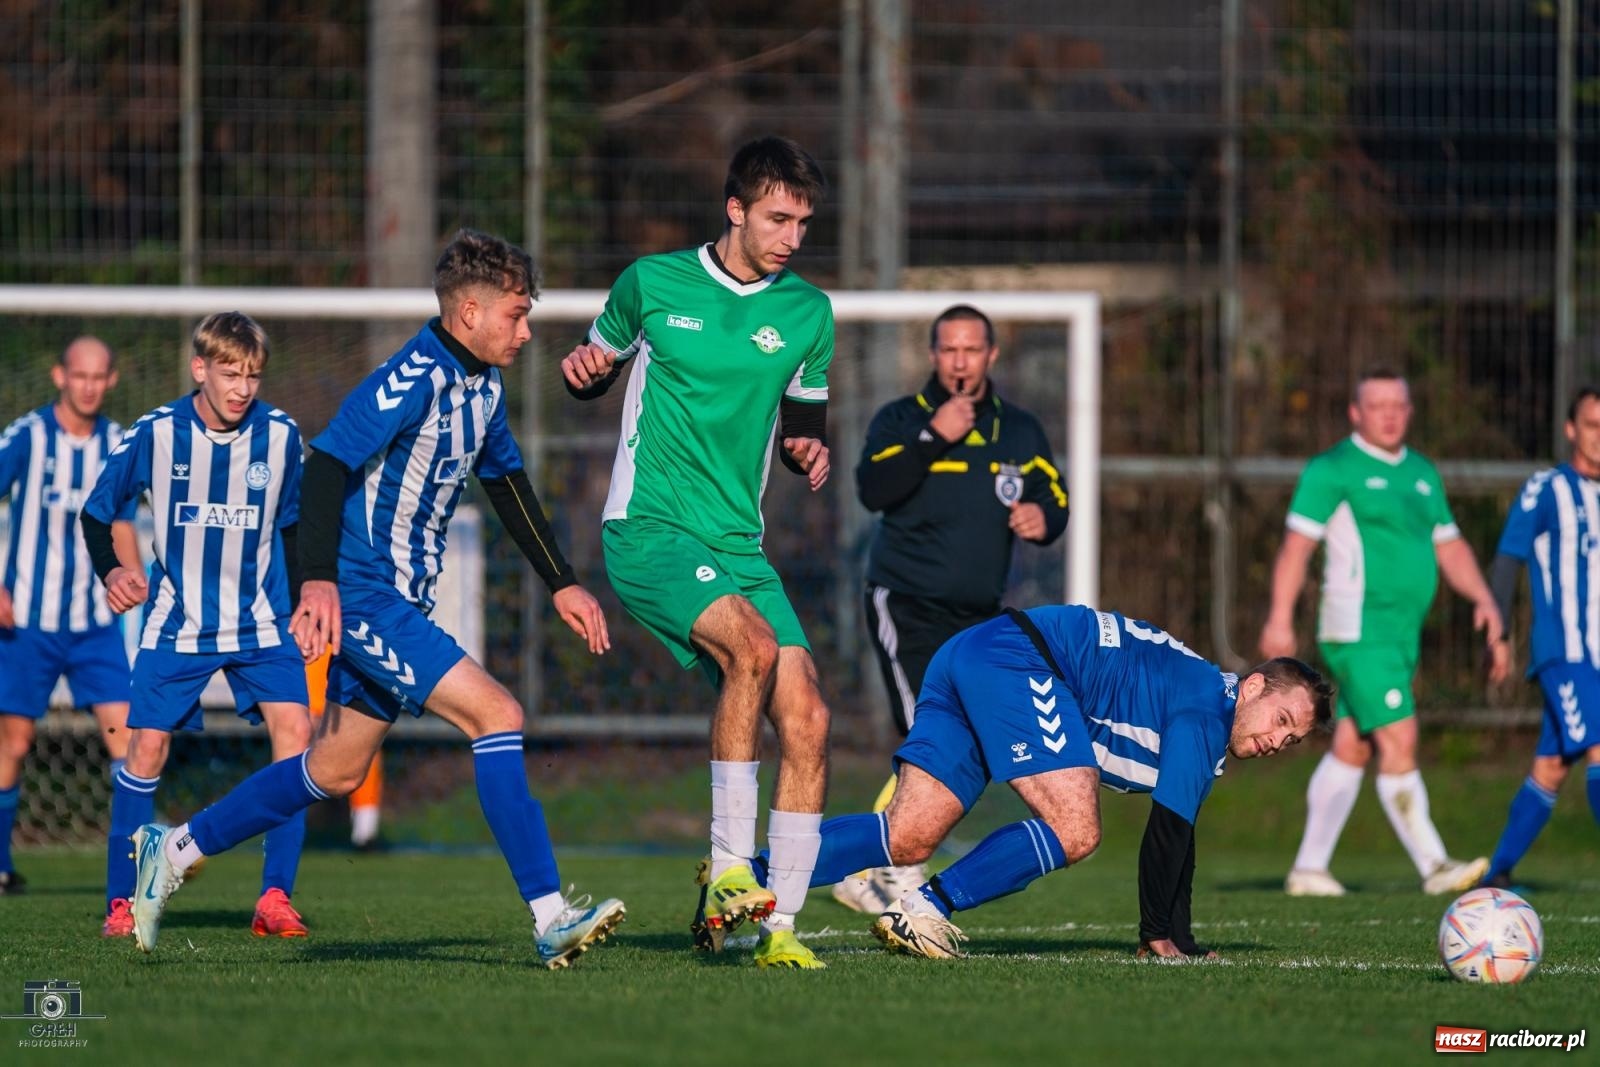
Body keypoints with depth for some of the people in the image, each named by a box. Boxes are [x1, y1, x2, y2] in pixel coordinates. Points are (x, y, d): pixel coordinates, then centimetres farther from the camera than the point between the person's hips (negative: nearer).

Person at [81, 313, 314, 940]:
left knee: (294, 733, -15)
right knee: (147, 746, -6)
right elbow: (96, 512, 1)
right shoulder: (156, 434, -10)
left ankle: (276, 899, -11)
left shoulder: (280, 436, -5)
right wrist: (111, 570, -16)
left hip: (260, 624, 1)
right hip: (176, 624, -1)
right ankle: (121, 902, 8)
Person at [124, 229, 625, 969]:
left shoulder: (483, 385, 11)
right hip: (364, 597, -10)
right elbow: (328, 465, -25)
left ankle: (173, 851, 28)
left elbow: (508, 484, 25)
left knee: (335, 772, 15)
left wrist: (560, 583, 24)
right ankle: (550, 919, -19)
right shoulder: (413, 379, -18)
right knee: (496, 715, -18)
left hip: (402, 602, 10)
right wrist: (319, 580, -36)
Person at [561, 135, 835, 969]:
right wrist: (584, 369, -8)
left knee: (806, 718, -10)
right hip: (648, 527, -5)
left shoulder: (808, 312, 9)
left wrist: (808, 454, -4)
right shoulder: (653, 283, 1)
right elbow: (599, 370, 15)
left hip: (737, 543, 5)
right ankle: (728, 865, -21)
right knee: (754, 645, -30)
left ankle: (779, 923, -3)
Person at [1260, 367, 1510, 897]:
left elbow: (1450, 548, 22)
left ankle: (1309, 867, 15)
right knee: (1399, 740, -14)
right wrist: (1280, 618, -17)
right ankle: (1433, 867, -16)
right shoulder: (1333, 470, -5)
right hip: (1360, 630, -8)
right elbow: (1297, 544, -9)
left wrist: (1485, 599, 7)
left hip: (1402, 634, 8)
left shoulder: (1422, 473, 17)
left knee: (1350, 749, 10)